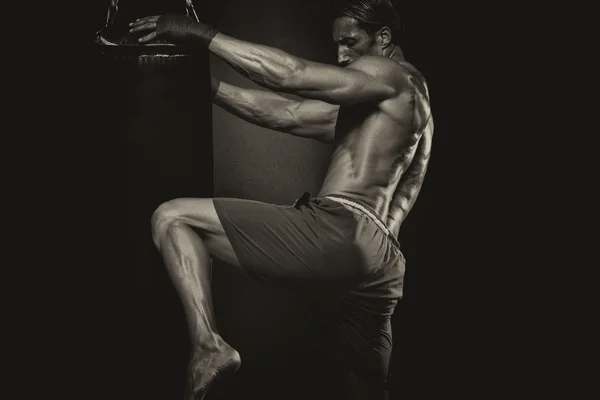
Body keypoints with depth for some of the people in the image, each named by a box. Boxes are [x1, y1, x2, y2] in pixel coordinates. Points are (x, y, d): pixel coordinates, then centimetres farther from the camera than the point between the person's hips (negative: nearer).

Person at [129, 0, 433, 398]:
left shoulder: (397, 77, 4)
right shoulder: (367, 104, 31)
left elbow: (292, 74, -8)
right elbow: (285, 114, 23)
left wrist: (203, 34, -7)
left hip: (339, 232, -10)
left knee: (171, 218, -6)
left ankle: (209, 346, -20)